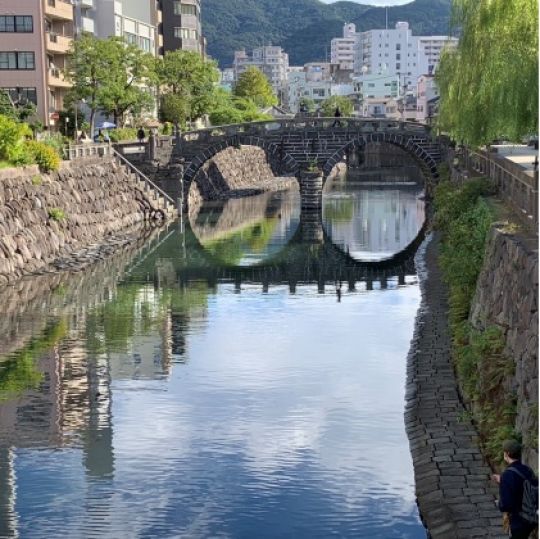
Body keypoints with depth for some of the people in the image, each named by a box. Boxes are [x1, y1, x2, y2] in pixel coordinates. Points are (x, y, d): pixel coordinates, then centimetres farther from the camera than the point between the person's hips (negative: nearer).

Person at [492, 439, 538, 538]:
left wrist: (499, 503, -3)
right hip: (531, 519, 8)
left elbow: (505, 506, -26)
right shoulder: (527, 470, -1)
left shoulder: (507, 475, -24)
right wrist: (501, 481, 16)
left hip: (519, 521, -8)